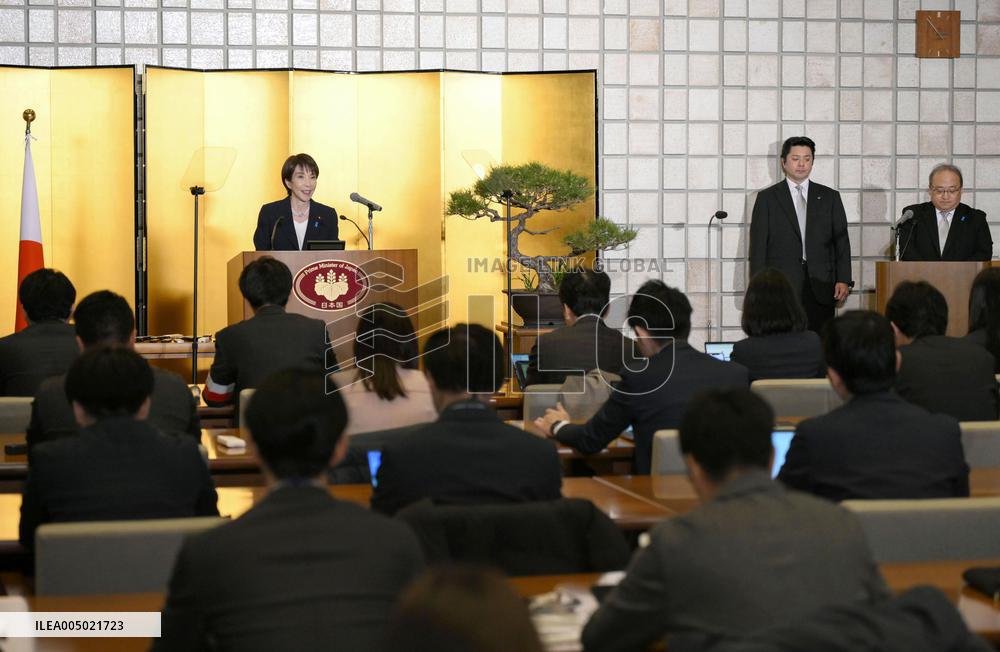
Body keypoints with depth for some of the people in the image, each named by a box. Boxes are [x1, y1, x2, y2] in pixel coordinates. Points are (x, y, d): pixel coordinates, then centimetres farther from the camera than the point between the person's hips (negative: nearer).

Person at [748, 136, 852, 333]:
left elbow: (841, 241, 11)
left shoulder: (829, 197, 14)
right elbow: (758, 245, 4)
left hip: (820, 288, 2)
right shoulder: (767, 198, 8)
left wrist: (843, 280, 1)